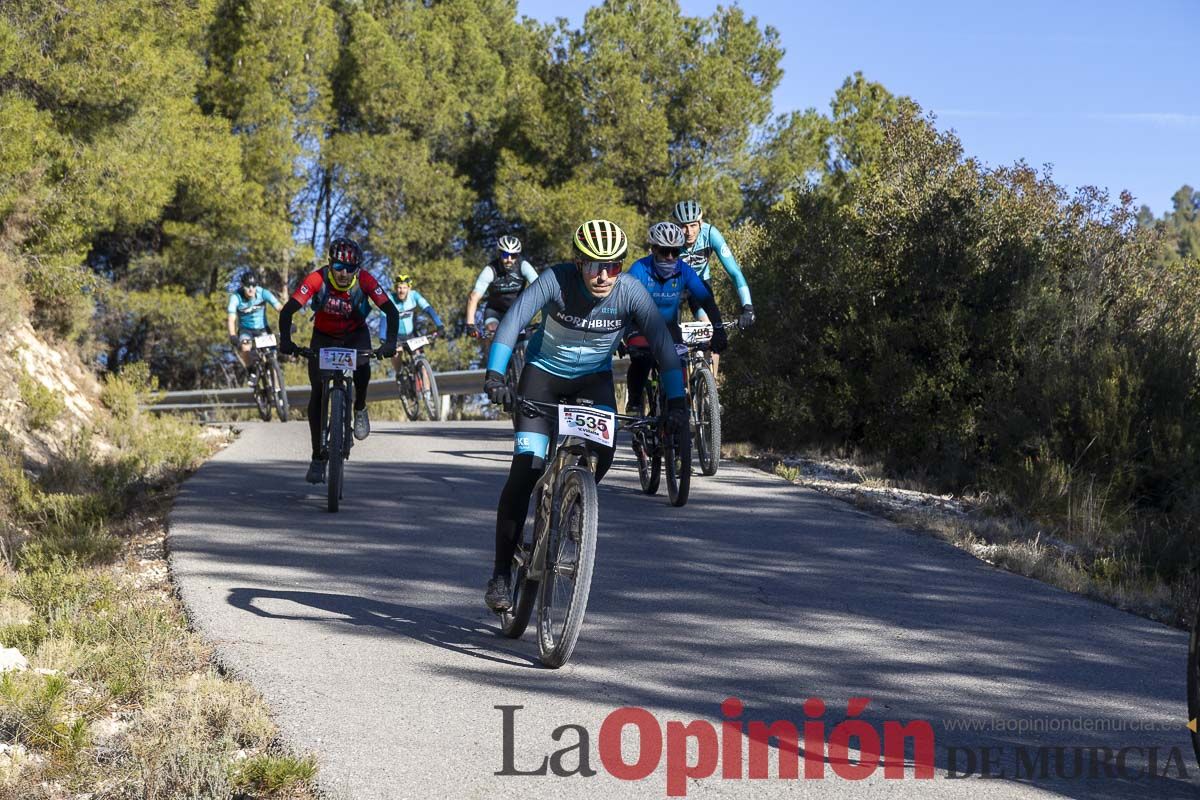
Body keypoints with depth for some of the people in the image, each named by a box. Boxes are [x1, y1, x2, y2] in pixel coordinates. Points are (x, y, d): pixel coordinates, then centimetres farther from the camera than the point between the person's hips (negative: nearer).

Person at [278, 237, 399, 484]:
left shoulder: (365, 280, -27)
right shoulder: (317, 279, -28)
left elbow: (391, 311, -30)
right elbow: (288, 310, -34)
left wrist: (390, 342, -46)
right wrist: (285, 339, -50)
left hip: (355, 334, 0)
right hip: (324, 336, 0)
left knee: (362, 369, -32)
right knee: (318, 392, -12)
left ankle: (360, 410, 1)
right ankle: (318, 458, -3)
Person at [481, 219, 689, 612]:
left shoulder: (631, 292, -23)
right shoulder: (555, 280, -27)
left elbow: (663, 344, -24)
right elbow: (511, 322, -35)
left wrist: (675, 400, -34)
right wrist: (494, 374, -48)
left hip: (594, 377, 2)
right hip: (543, 371, -2)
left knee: (603, 452, -24)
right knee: (526, 468, -14)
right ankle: (501, 572, -5)